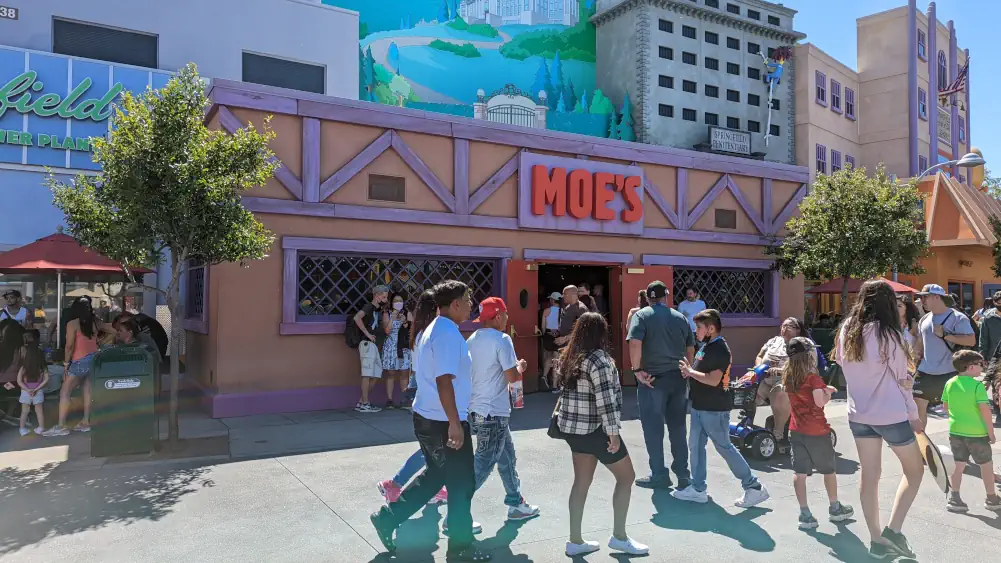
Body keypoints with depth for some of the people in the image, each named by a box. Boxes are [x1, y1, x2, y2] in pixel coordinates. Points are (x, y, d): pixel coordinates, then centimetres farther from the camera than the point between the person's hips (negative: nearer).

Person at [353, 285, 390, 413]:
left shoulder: (378, 309, 20)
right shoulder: (369, 307, -6)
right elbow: (357, 317, -25)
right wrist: (367, 333, -20)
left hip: (376, 347, 9)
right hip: (368, 345, -9)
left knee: (375, 376, 10)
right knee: (367, 375, -7)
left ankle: (361, 402, 16)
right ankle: (365, 404, -2)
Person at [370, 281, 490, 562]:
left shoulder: (432, 330, 12)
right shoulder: (449, 334, -20)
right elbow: (444, 381, -27)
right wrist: (454, 423, -25)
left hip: (426, 417, 10)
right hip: (444, 422, -10)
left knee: (436, 474, 24)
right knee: (461, 484, 6)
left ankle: (387, 516, 27)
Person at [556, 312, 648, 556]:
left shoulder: (571, 356, 6)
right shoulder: (598, 359, -19)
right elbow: (606, 400, -23)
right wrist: (613, 433, -19)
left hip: (572, 427, 8)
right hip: (594, 429, -8)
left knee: (582, 481, 14)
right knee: (626, 476, 8)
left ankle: (575, 541, 18)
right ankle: (619, 537, 16)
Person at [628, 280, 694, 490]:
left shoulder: (642, 315, -4)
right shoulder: (680, 317, 10)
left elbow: (635, 343, -19)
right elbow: (690, 348, 13)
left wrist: (637, 370, -12)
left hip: (653, 378, -4)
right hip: (678, 378, 5)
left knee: (653, 427, 5)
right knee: (678, 427, 14)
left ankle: (659, 475, 11)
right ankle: (683, 474, 20)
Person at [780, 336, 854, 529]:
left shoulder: (788, 376, 4)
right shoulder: (812, 376, -16)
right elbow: (820, 402, -22)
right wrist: (828, 393, -3)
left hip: (796, 430, 5)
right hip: (816, 430, -5)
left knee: (800, 472, 4)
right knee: (829, 469, 15)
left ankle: (805, 514, 4)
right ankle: (835, 508, 30)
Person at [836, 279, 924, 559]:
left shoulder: (846, 331, -1)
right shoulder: (887, 335, -16)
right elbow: (901, 380, -8)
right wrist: (914, 416, 4)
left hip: (858, 414, 5)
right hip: (890, 415, -5)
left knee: (869, 475, 13)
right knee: (914, 469, 16)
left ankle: (877, 541, 20)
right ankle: (893, 531, 8)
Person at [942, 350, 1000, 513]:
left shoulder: (950, 383, 2)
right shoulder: (977, 385, -15)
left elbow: (946, 406, 10)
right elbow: (984, 409, -17)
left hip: (955, 430, 5)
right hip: (976, 432, -4)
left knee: (959, 464, 10)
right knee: (986, 465, 14)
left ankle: (954, 498, 6)